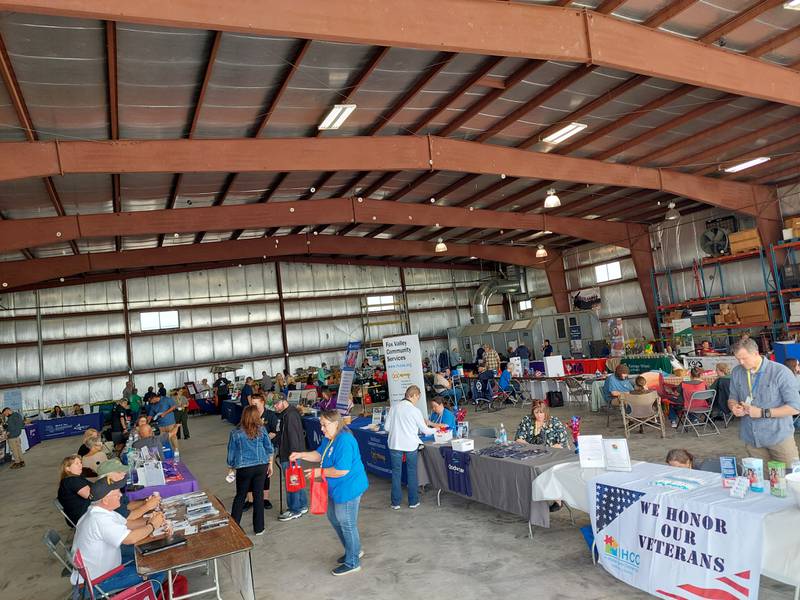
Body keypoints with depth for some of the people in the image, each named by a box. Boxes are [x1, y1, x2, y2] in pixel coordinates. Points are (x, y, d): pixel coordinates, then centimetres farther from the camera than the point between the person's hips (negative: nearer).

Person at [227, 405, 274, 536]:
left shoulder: (236, 433, -6)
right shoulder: (261, 430, -4)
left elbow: (231, 453, 1)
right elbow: (269, 449, 2)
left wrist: (230, 468, 15)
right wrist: (270, 464, 14)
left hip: (244, 469, -1)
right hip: (261, 466, 1)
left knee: (240, 497, 15)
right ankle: (259, 529, 17)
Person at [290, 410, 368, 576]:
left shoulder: (344, 441, -29)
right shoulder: (329, 438, 3)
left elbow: (342, 470, -31)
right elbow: (319, 454, 15)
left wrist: (320, 472, -21)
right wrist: (301, 455, 0)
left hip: (348, 489, -11)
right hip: (337, 488, 11)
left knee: (347, 524, 4)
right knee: (334, 518, 23)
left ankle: (352, 563, 23)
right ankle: (354, 550, 40)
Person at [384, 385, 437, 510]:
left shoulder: (394, 407, -3)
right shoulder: (415, 411, -11)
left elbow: (387, 427, -1)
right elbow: (424, 430, -1)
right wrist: (435, 430, 19)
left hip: (395, 444, 2)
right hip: (410, 445, -2)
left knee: (396, 472, 11)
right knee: (412, 472, 14)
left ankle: (396, 502, 17)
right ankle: (413, 501, 21)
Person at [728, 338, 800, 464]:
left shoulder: (781, 372, -13)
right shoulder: (736, 372, 1)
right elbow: (732, 398, 14)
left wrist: (762, 413, -21)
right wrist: (734, 407, -10)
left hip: (779, 438, -3)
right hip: (752, 439, 4)